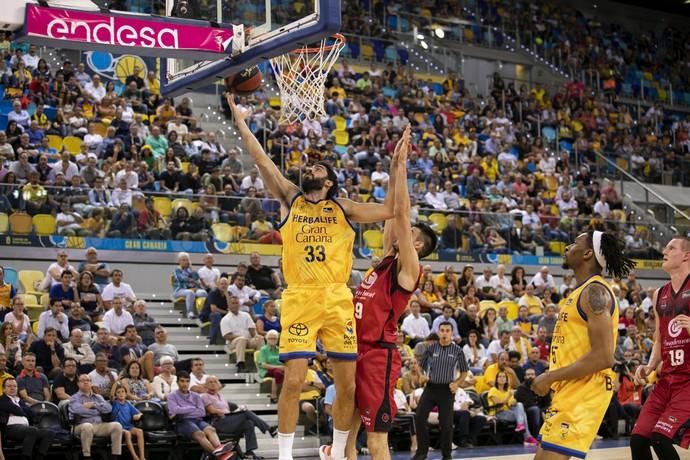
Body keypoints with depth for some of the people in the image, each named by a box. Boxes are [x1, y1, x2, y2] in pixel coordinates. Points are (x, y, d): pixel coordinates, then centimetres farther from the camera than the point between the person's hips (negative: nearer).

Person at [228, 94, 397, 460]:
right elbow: (262, 160, 7)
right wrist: (240, 121, 5)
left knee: (348, 385, 3)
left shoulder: (342, 208, 11)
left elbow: (389, 210, 5)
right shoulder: (290, 199, 12)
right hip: (299, 298, -1)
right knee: (293, 381, -9)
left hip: (338, 299, 1)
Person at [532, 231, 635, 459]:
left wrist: (551, 377, -18)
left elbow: (603, 357, -23)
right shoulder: (582, 291, 17)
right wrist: (551, 378, 15)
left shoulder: (594, 291, -14)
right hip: (569, 392, 10)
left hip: (584, 394, -10)